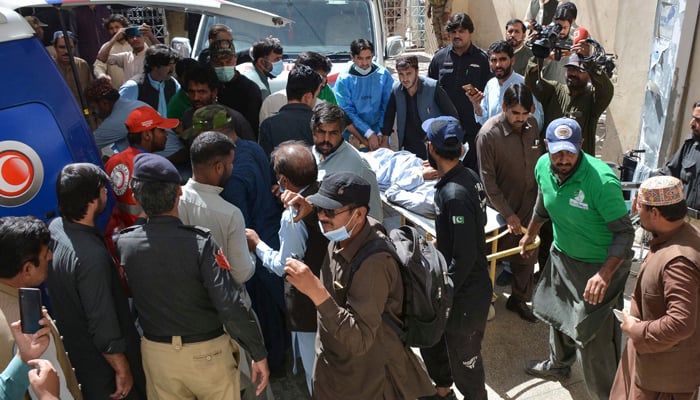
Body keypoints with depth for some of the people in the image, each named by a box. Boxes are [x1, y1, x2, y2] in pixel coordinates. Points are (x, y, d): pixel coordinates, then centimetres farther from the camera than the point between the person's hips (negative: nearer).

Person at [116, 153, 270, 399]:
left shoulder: (124, 244, -13)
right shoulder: (200, 243, -26)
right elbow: (233, 307, -27)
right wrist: (259, 354, -15)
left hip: (156, 352, 3)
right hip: (206, 352, -3)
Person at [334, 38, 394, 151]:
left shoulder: (383, 74, -5)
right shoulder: (344, 79, -10)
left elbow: (387, 107, -3)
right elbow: (347, 111, -10)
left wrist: (381, 133, -10)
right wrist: (369, 134, -15)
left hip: (380, 134, 2)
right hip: (355, 136, -1)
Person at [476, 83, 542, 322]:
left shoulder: (532, 125, -4)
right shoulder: (488, 134, -21)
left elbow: (540, 163, 9)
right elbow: (488, 179, -18)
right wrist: (508, 214, -16)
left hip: (529, 205, 5)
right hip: (502, 207, -5)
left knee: (527, 255, 10)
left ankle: (519, 299, 29)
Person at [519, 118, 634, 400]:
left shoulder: (602, 181, -32)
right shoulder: (543, 166, -13)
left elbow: (625, 232, -24)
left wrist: (605, 274, -36)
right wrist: (530, 233, 22)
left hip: (598, 264, -7)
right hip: (562, 255, 7)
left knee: (593, 337, -1)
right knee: (557, 313, 27)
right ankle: (559, 364, 56)